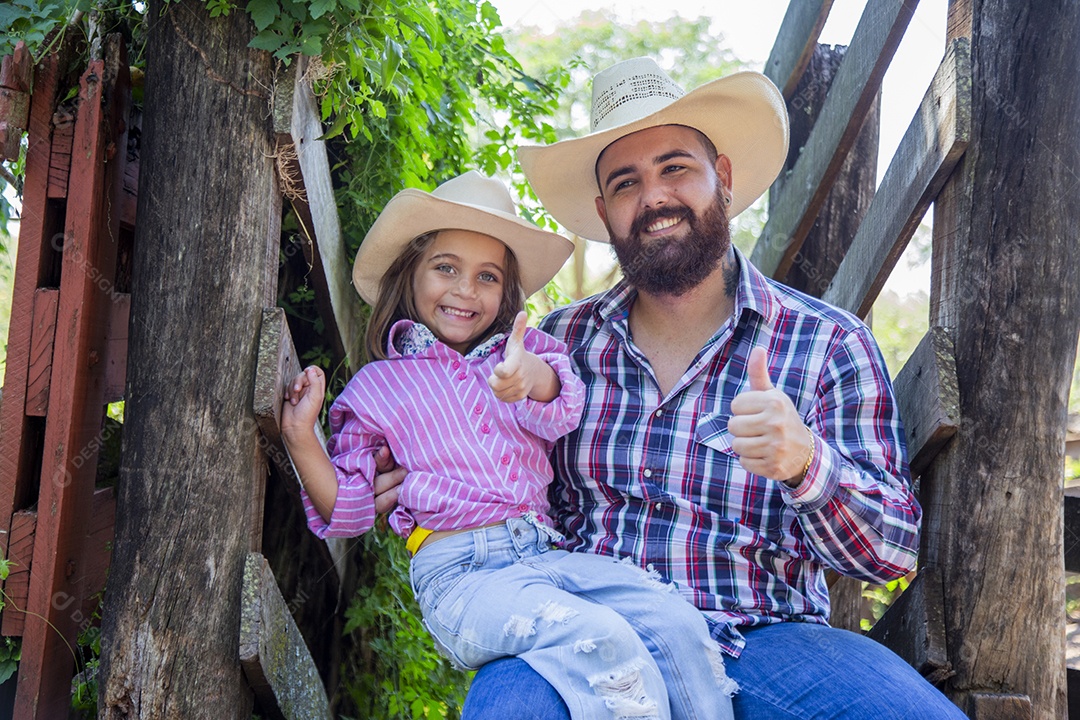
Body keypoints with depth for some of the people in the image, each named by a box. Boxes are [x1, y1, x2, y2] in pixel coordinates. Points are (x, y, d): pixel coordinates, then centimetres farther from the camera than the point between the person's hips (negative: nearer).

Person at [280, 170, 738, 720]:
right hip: (458, 572, -4)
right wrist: (302, 440, -5)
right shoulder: (377, 386, 13)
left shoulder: (527, 351, 20)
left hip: (544, 553, 4)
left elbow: (562, 412, -6)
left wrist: (531, 377, -30)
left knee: (678, 623, -22)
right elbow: (347, 511, 12)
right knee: (604, 642, -30)